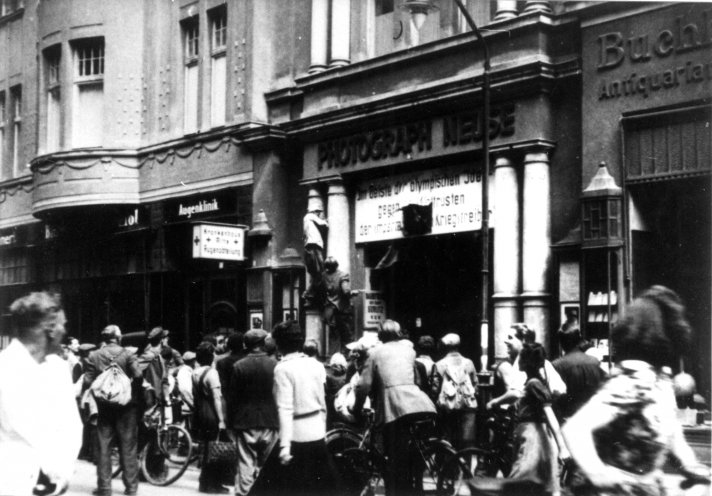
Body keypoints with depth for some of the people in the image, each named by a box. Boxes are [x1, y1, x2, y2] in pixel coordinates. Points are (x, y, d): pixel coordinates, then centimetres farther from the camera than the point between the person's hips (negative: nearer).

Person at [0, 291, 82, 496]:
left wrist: (64, 468, -9)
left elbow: (71, 423, 5)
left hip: (51, 479, 6)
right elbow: (23, 429, -17)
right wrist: (56, 470, -13)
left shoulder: (57, 366, 7)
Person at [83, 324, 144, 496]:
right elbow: (138, 376, -16)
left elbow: (87, 382, -8)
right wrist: (135, 392, 0)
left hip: (104, 406, 1)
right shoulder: (127, 355, -6)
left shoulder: (93, 356, -2)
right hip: (126, 405, -1)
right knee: (128, 446, 7)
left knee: (104, 446, 8)